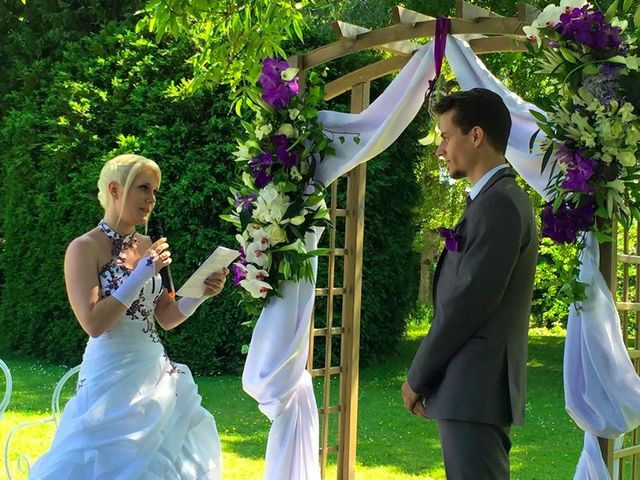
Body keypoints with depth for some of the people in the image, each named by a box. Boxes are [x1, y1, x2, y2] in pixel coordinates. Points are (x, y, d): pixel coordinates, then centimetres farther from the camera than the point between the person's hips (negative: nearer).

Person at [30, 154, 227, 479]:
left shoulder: (148, 246, 9)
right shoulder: (85, 248, -10)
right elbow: (93, 324, -19)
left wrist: (200, 293, -4)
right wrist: (141, 275, -20)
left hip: (159, 373, 7)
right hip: (112, 376, -7)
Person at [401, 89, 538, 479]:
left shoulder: (499, 203, -14)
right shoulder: (497, 200, 17)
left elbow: (469, 300, -18)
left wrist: (418, 377, -9)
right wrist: (427, 375, 12)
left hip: (475, 389, -10)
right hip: (479, 389, 10)